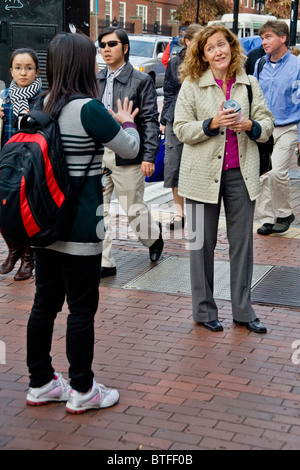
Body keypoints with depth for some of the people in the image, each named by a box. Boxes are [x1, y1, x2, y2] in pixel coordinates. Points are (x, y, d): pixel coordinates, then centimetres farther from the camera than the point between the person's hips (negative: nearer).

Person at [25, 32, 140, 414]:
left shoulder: (43, 105, 5)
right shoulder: (88, 109, -17)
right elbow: (130, 149, -6)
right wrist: (128, 123, 13)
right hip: (79, 227, -8)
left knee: (45, 303, 15)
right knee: (82, 308, 5)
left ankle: (40, 383, 28)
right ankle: (82, 392, 18)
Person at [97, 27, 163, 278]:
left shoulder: (141, 80, -4)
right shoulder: (97, 80, 11)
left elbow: (150, 121, -7)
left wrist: (149, 156, -13)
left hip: (126, 156, -5)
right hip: (96, 155, 5)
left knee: (134, 209, 6)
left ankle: (153, 235, 38)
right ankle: (104, 262, 13)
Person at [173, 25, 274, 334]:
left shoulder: (249, 83, 8)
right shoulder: (192, 85, 0)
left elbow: (267, 123, 9)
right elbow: (181, 129, -4)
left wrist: (250, 125, -13)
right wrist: (213, 123, -19)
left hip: (240, 172, 3)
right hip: (204, 173, -2)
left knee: (242, 241, 7)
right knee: (202, 242, 4)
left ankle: (243, 310, 20)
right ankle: (204, 311, 19)